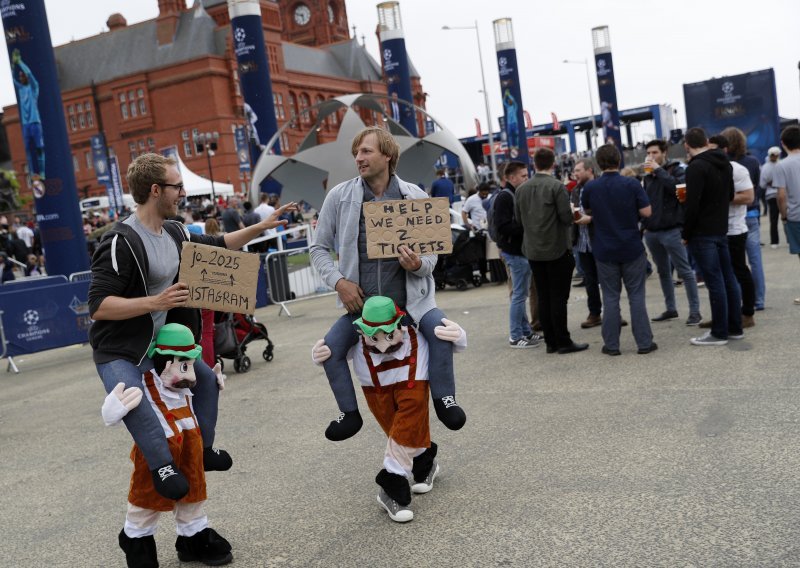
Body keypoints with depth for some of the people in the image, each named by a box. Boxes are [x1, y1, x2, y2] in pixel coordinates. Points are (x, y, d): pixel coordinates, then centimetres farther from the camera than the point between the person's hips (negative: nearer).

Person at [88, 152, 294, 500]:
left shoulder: (174, 233, 2)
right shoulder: (122, 241, -24)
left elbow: (217, 246, 20)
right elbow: (97, 306, -28)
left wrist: (261, 227, 16)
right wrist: (156, 302, -34)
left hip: (161, 344, 9)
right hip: (118, 352, -9)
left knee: (206, 379, 19)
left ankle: (202, 449, 34)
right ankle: (163, 466, -22)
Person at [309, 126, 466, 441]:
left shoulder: (415, 196, -3)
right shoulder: (339, 196, -3)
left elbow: (431, 254, 2)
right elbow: (319, 248, 5)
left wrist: (418, 264, -22)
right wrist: (339, 281, -11)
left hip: (409, 297, -1)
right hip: (361, 300, 2)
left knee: (440, 329, -26)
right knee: (331, 347, -14)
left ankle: (443, 398, -3)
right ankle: (349, 413, 9)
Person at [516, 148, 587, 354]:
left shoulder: (521, 189, 3)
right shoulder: (557, 187, -13)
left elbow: (518, 218, 8)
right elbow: (567, 217, -15)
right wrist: (572, 214, 7)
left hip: (533, 250, 5)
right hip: (557, 249, -5)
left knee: (543, 297, 10)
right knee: (558, 297, 0)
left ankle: (551, 341, 14)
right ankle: (563, 342, 3)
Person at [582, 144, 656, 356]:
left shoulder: (590, 187, -4)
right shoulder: (632, 184, -9)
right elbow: (646, 212, -9)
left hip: (605, 250, 1)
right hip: (632, 248, -1)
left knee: (610, 297, 8)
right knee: (636, 296, 6)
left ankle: (611, 344, 8)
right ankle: (644, 342, 8)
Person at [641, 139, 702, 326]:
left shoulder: (676, 170, -2)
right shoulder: (648, 177, 14)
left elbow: (678, 187, -22)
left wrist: (659, 170, -17)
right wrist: (644, 224, 10)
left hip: (671, 230, -6)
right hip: (651, 232, 6)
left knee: (685, 271, -3)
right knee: (663, 272, 13)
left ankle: (694, 311, 1)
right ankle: (670, 309, 22)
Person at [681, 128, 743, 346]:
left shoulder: (696, 167, -16)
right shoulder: (725, 163, 11)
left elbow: (692, 205, -20)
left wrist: (686, 234, -11)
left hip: (702, 233, -9)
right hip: (721, 229, 9)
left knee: (714, 282, -5)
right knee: (728, 278, 12)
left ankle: (719, 333, 1)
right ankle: (735, 328, 19)